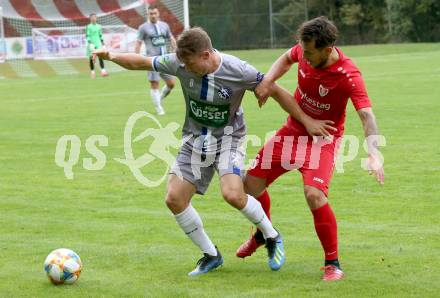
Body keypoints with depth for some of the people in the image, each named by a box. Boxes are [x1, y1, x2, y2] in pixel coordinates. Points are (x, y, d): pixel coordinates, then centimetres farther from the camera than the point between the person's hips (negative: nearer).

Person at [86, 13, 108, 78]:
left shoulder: (99, 26, 12)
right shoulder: (89, 27, -2)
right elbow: (87, 36, -6)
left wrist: (102, 42, 15)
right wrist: (90, 43, -18)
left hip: (98, 43, 3)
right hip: (92, 44, -3)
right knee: (91, 58, 0)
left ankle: (103, 71, -20)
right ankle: (92, 72, 10)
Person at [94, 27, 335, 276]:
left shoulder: (238, 71, -22)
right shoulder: (179, 64, -14)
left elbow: (276, 92, -12)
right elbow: (141, 63, 0)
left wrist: (307, 121, -10)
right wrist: (111, 56, -10)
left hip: (228, 137, -4)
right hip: (195, 138, 5)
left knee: (233, 194, -27)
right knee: (174, 199, -6)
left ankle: (272, 237, 2)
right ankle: (211, 255, 13)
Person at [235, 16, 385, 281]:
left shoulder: (349, 76, -30)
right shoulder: (305, 51, -13)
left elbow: (367, 115, -38)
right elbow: (287, 59, 11)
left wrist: (374, 154, -53)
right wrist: (268, 80, -7)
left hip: (324, 138, -6)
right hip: (294, 129, 6)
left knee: (314, 194, -29)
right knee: (252, 183, 8)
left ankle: (332, 264, -12)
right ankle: (264, 234, 40)